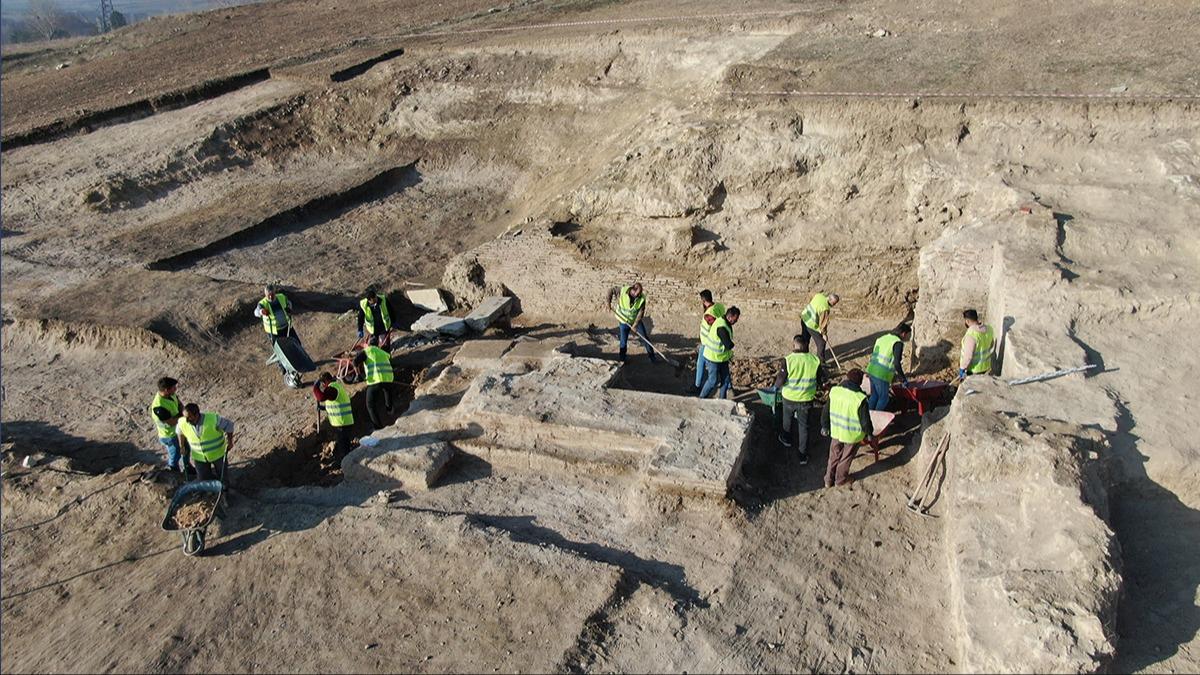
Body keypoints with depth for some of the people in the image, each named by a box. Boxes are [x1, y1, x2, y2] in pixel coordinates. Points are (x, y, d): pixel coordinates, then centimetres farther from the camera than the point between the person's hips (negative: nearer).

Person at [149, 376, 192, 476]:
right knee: (175, 455, 14)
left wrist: (180, 413, -16)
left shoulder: (171, 394, -15)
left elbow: (180, 404, 2)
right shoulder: (159, 407, -39)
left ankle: (187, 467, 49)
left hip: (179, 428, 8)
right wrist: (181, 414, -18)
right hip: (169, 435, -8)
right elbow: (171, 422, -32)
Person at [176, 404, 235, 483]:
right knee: (204, 480, 9)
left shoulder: (213, 419, -31)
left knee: (222, 475, 15)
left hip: (218, 454, -2)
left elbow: (228, 425, -16)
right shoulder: (182, 423, -19)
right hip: (199, 457, 2)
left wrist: (230, 441, -15)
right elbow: (179, 431, 5)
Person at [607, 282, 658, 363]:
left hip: (636, 321, 1)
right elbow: (611, 290, -7)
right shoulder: (622, 291, -23)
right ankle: (622, 359, 20)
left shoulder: (642, 298, -20)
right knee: (623, 341, 3)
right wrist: (609, 303, -13)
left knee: (645, 338, 3)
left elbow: (641, 312, -17)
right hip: (624, 321, -1)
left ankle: (651, 356, 17)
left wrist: (635, 324, -22)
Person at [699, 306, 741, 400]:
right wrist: (732, 344, -8)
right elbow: (729, 345, -31)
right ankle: (702, 398, 19)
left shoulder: (725, 322, 1)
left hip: (722, 357, 9)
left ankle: (722, 399, 23)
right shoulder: (721, 327, -30)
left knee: (726, 378, 11)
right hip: (713, 358, -9)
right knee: (713, 380, 2)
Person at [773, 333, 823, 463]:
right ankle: (803, 455, 20)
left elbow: (780, 380, -16)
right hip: (806, 399, 1)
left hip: (789, 398, -1)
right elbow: (819, 381, -2)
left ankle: (787, 439, 51)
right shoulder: (815, 361, -13)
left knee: (788, 419, 27)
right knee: (803, 426, 14)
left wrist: (777, 387, 6)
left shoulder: (788, 360, -22)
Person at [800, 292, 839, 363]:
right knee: (821, 342, 6)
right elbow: (823, 322, -19)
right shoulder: (825, 309, -28)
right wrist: (824, 334, -5)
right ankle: (821, 362, 16)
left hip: (804, 318, 9)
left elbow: (810, 302, 11)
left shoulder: (819, 295, -6)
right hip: (812, 325, -9)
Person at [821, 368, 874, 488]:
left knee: (834, 455, 23)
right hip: (852, 435, -3)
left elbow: (826, 411, 0)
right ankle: (841, 479, 38)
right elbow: (865, 420, -17)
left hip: (836, 432, 3)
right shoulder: (860, 398, -26)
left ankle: (829, 480, 35)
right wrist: (869, 433, 2)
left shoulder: (834, 391, -13)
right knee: (846, 457, 20)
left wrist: (825, 426, 15)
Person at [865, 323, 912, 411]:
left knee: (874, 395, 22)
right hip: (882, 375, -8)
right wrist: (904, 379, -9)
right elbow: (897, 364, -19)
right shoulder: (898, 343, -12)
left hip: (872, 371, 8)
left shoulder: (882, 338, 14)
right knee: (883, 398, 10)